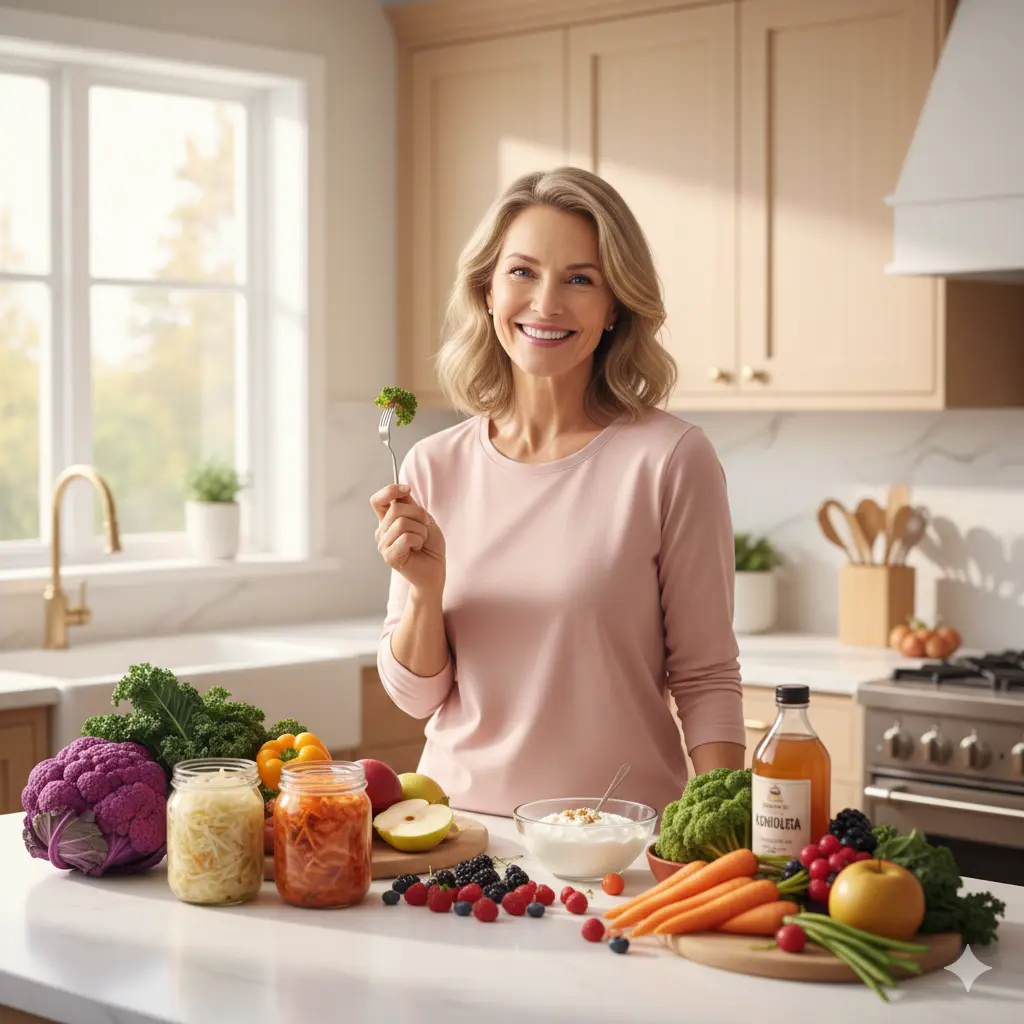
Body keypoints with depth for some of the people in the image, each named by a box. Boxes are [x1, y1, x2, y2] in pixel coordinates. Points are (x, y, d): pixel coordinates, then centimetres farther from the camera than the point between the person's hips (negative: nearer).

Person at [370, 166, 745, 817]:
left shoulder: (670, 458, -6)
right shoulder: (433, 467, 4)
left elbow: (706, 678, -2)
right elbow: (418, 696, 8)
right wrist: (426, 589, -10)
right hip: (459, 816, 3)